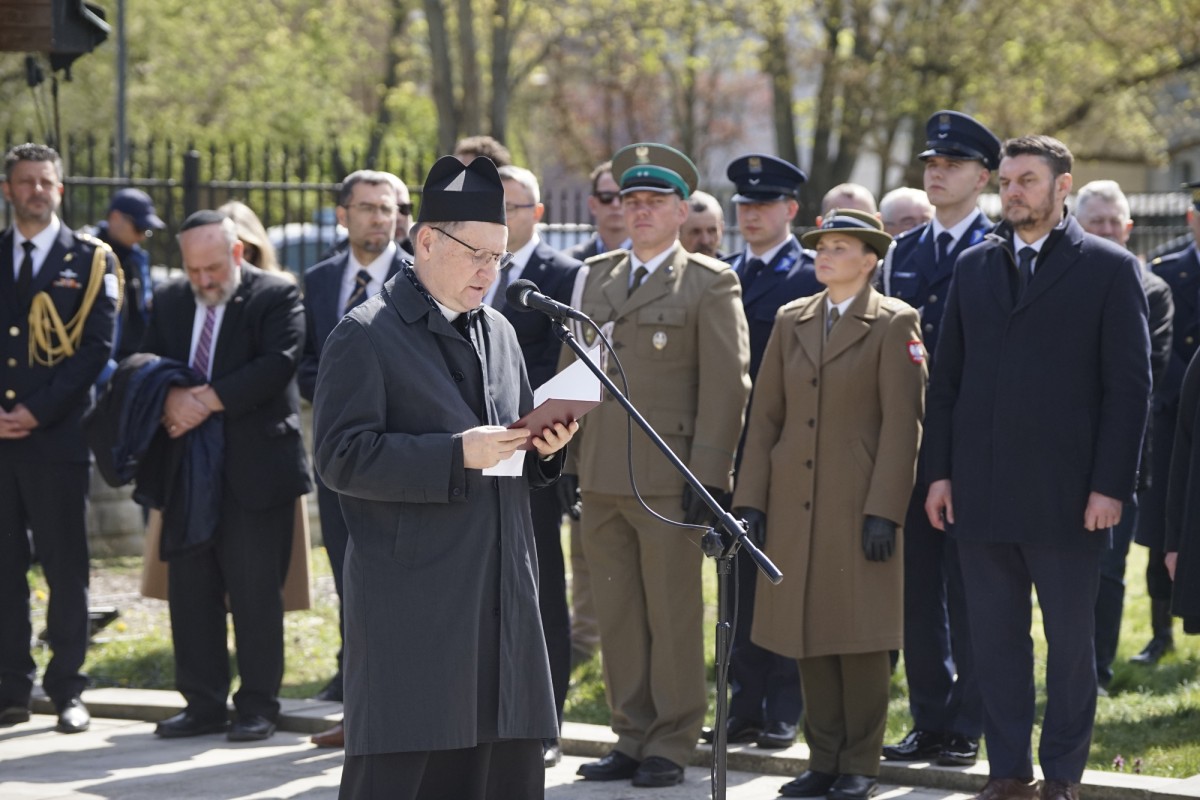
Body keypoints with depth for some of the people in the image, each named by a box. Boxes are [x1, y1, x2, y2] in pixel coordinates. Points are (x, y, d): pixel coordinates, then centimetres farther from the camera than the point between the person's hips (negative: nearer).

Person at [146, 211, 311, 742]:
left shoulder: (276, 296, -3)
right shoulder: (168, 301, 14)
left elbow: (278, 363, -16)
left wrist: (210, 399, -20)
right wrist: (169, 399, -14)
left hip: (255, 469, -5)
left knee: (255, 593, -2)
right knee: (190, 592, 7)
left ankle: (258, 706, 6)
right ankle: (203, 704, 15)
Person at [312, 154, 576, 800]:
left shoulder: (498, 332, 17)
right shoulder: (366, 336, -5)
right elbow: (341, 457, -14)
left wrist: (545, 447, 2)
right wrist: (457, 454, -20)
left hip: (500, 595, 7)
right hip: (410, 596, -7)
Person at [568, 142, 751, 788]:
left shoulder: (710, 283, -1)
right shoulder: (597, 277, 16)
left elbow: (726, 386, -7)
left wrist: (708, 478, -13)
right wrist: (567, 461, 10)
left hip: (668, 480, -5)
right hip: (600, 479, 5)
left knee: (673, 618, -1)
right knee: (617, 617, 9)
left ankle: (670, 747, 7)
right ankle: (631, 739, 17)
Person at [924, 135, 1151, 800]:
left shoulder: (1108, 268, -1)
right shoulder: (974, 266, 12)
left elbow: (1128, 385, -4)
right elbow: (946, 377, 13)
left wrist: (1110, 486, -10)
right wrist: (940, 471, 5)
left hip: (1065, 495, -4)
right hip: (981, 490, 4)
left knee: (1071, 640, 4)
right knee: (995, 639, 7)